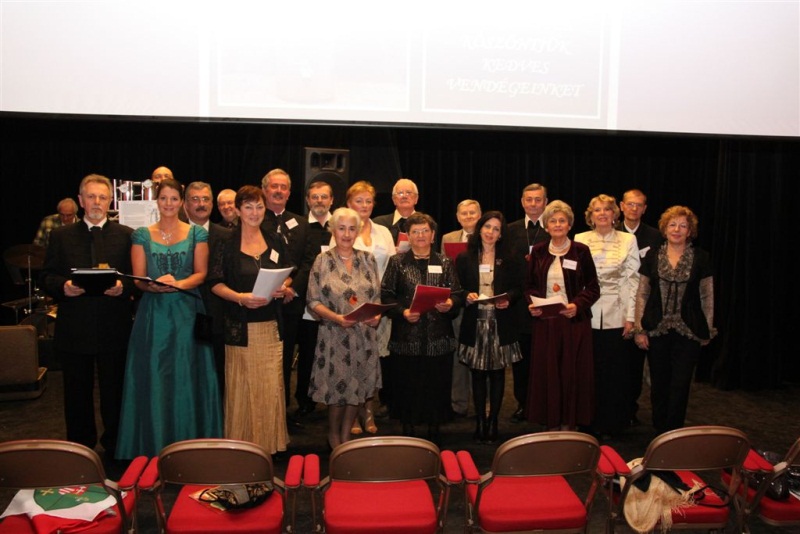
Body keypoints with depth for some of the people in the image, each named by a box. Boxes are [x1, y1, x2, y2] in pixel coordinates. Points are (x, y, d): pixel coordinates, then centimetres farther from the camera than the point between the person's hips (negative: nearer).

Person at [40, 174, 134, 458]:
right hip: (74, 327, 1)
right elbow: (47, 278, 6)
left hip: (114, 328, -1)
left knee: (114, 392, 8)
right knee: (77, 394, 12)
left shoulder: (126, 235, 5)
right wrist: (63, 286, -14)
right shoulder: (60, 236, 8)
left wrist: (123, 286, -18)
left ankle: (115, 449, 23)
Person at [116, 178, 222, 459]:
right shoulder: (142, 235, 7)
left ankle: (188, 443, 12)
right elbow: (139, 278, 2)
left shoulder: (197, 234, 6)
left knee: (187, 377, 1)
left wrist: (178, 284, -19)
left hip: (187, 312, -1)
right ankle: (154, 444, 13)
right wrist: (156, 286, -20)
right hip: (153, 314, 1)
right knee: (153, 378, 1)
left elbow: (201, 273, 0)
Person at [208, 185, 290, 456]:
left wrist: (282, 289, -5)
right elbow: (215, 283, -5)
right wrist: (240, 297, -20)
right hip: (240, 326, -3)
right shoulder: (226, 242, -2)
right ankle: (242, 444, 16)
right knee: (242, 387, 3)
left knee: (271, 386, 4)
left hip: (270, 325, 3)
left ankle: (270, 442, 18)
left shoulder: (275, 241, 9)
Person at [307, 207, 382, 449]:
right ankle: (334, 436, 27)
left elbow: (377, 295, 9)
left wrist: (377, 315, -11)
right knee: (337, 386, 3)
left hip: (364, 335, 4)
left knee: (359, 386, 9)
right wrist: (335, 317, -20)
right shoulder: (323, 261, -4)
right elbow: (313, 301, -6)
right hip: (335, 335, -3)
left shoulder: (368, 259, 6)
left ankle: (346, 435, 28)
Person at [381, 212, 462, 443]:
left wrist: (450, 304, -16)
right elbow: (386, 295, 0)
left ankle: (434, 433, 22)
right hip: (407, 337, -1)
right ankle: (408, 431, 21)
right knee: (407, 386, 4)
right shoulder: (397, 261, 5)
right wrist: (403, 312, -15)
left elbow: (458, 295, 5)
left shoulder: (444, 263, 9)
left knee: (437, 386, 6)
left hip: (438, 337, 1)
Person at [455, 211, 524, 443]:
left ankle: (493, 422, 15)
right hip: (475, 323, 0)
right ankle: (480, 422, 15)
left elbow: (519, 288, 5)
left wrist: (508, 299, -13)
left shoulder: (510, 259, 5)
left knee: (497, 373, 5)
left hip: (501, 323, 0)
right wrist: (467, 296, -14)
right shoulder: (464, 258, 4)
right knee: (477, 374, 5)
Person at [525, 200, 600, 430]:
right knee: (546, 372, 4)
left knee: (572, 372, 2)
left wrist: (578, 305, -15)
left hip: (574, 321, -2)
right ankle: (551, 424, 15)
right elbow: (530, 285, 13)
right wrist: (531, 304, -6)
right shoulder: (538, 251, 7)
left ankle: (569, 424, 14)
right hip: (544, 321, 2)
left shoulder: (581, 251, 0)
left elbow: (593, 288, 1)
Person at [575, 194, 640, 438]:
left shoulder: (628, 240, 4)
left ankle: (612, 423, 18)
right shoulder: (580, 240, 6)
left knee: (615, 371, 3)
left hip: (616, 316, 0)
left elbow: (632, 280, 2)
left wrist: (630, 317, -3)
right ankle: (591, 423, 18)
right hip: (587, 314, 0)